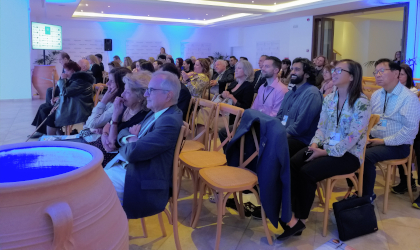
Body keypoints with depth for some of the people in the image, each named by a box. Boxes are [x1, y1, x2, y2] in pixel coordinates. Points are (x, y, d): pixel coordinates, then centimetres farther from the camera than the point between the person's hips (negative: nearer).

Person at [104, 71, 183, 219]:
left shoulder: (170, 121, -22)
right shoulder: (155, 113, 9)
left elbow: (133, 152, -25)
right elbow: (123, 133, 15)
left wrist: (128, 141, -2)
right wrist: (130, 138, -9)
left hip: (144, 188, -9)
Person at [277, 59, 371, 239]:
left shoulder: (361, 103, -13)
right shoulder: (329, 99, 9)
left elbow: (353, 137, -18)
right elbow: (321, 127, 10)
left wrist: (325, 152, -19)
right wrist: (315, 144, -9)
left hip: (348, 154, -6)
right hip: (325, 147, 6)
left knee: (307, 172, -26)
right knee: (292, 165, -22)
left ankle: (300, 219, -8)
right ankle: (293, 215, -22)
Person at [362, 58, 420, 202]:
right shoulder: (376, 95, 10)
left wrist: (384, 141, -18)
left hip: (397, 145, -6)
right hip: (374, 139, 7)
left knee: (366, 156, -30)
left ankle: (367, 195, -9)